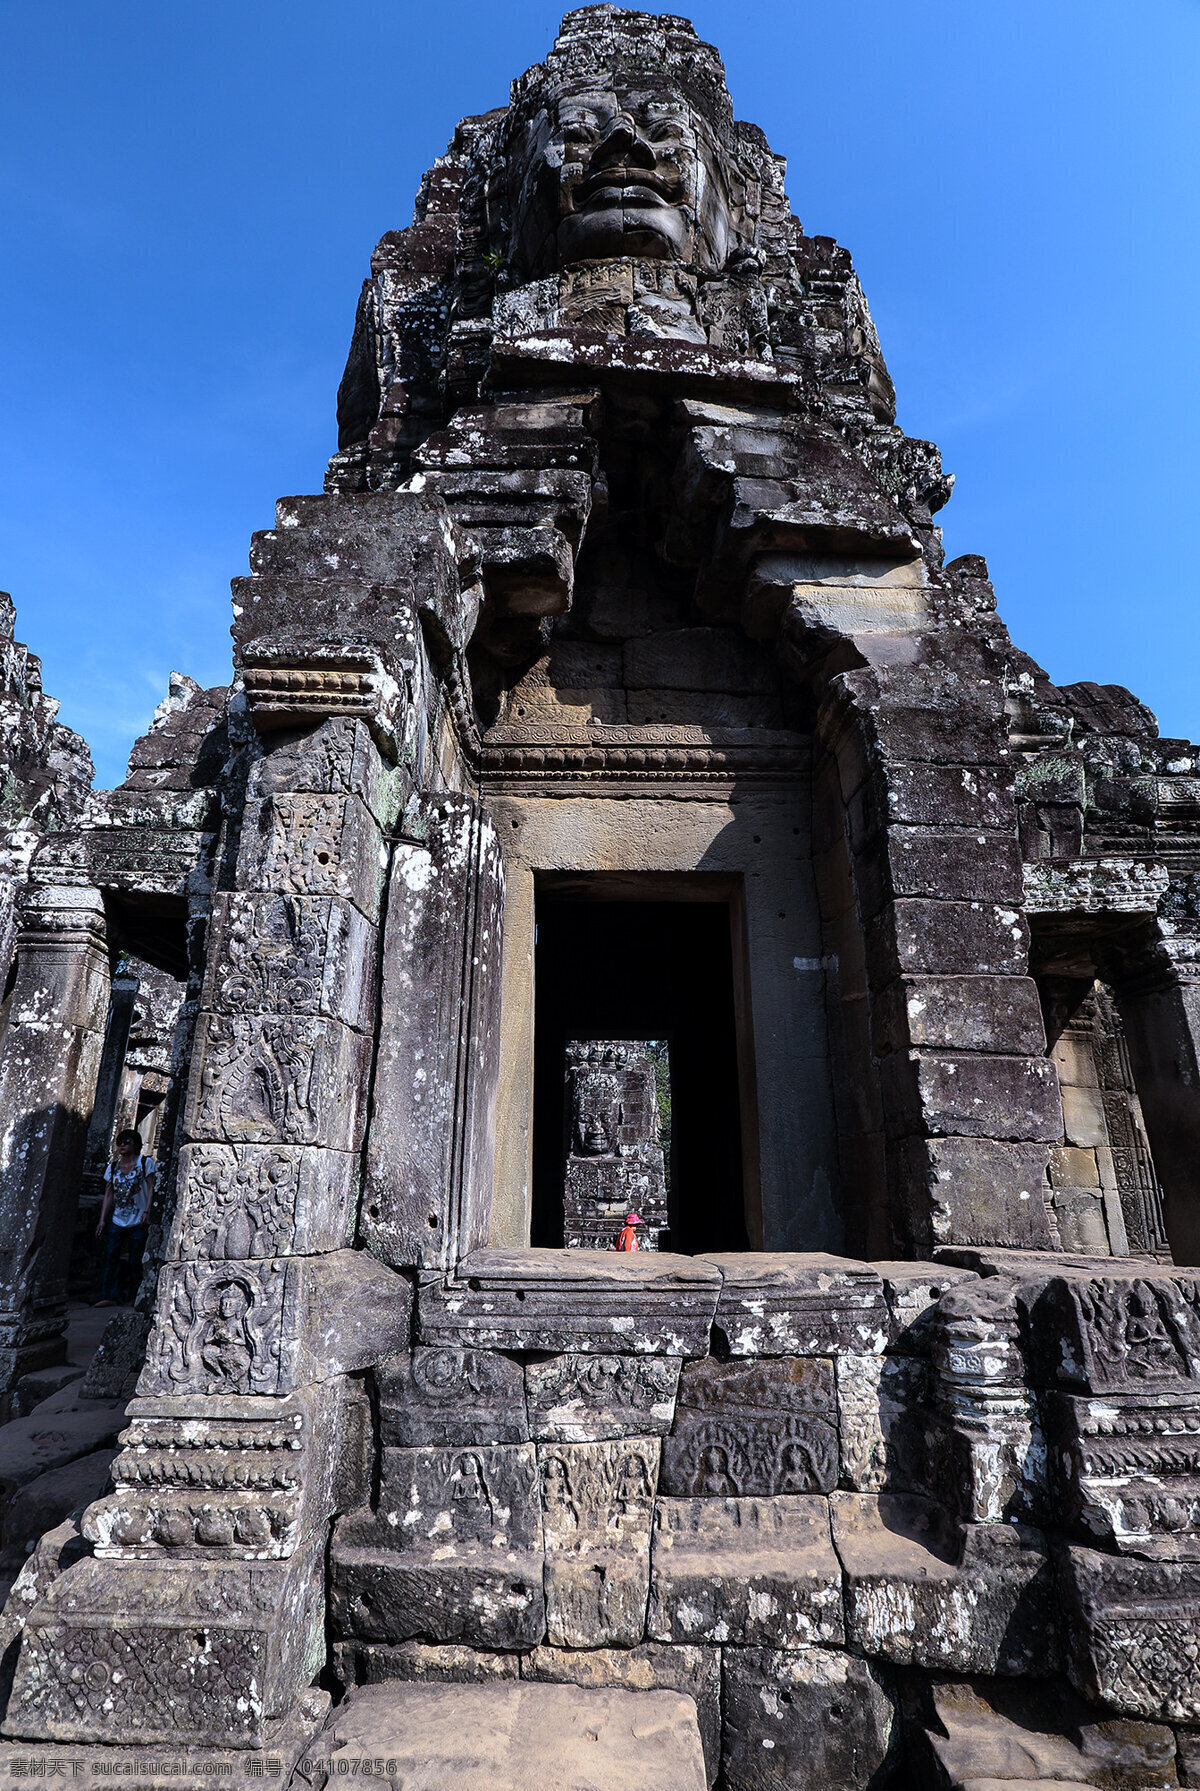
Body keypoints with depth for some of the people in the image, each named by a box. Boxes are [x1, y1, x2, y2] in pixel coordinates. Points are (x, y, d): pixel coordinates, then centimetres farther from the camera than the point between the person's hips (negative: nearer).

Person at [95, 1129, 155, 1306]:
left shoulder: (145, 1162, -1)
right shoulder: (112, 1167, 10)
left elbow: (150, 1188, -5)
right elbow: (108, 1195, 10)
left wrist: (147, 1211, -15)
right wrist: (102, 1220, 5)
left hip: (138, 1221, -4)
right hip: (117, 1221, 4)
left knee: (134, 1261, -1)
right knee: (109, 1256, -7)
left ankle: (132, 1297, 7)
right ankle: (108, 1296, -5)